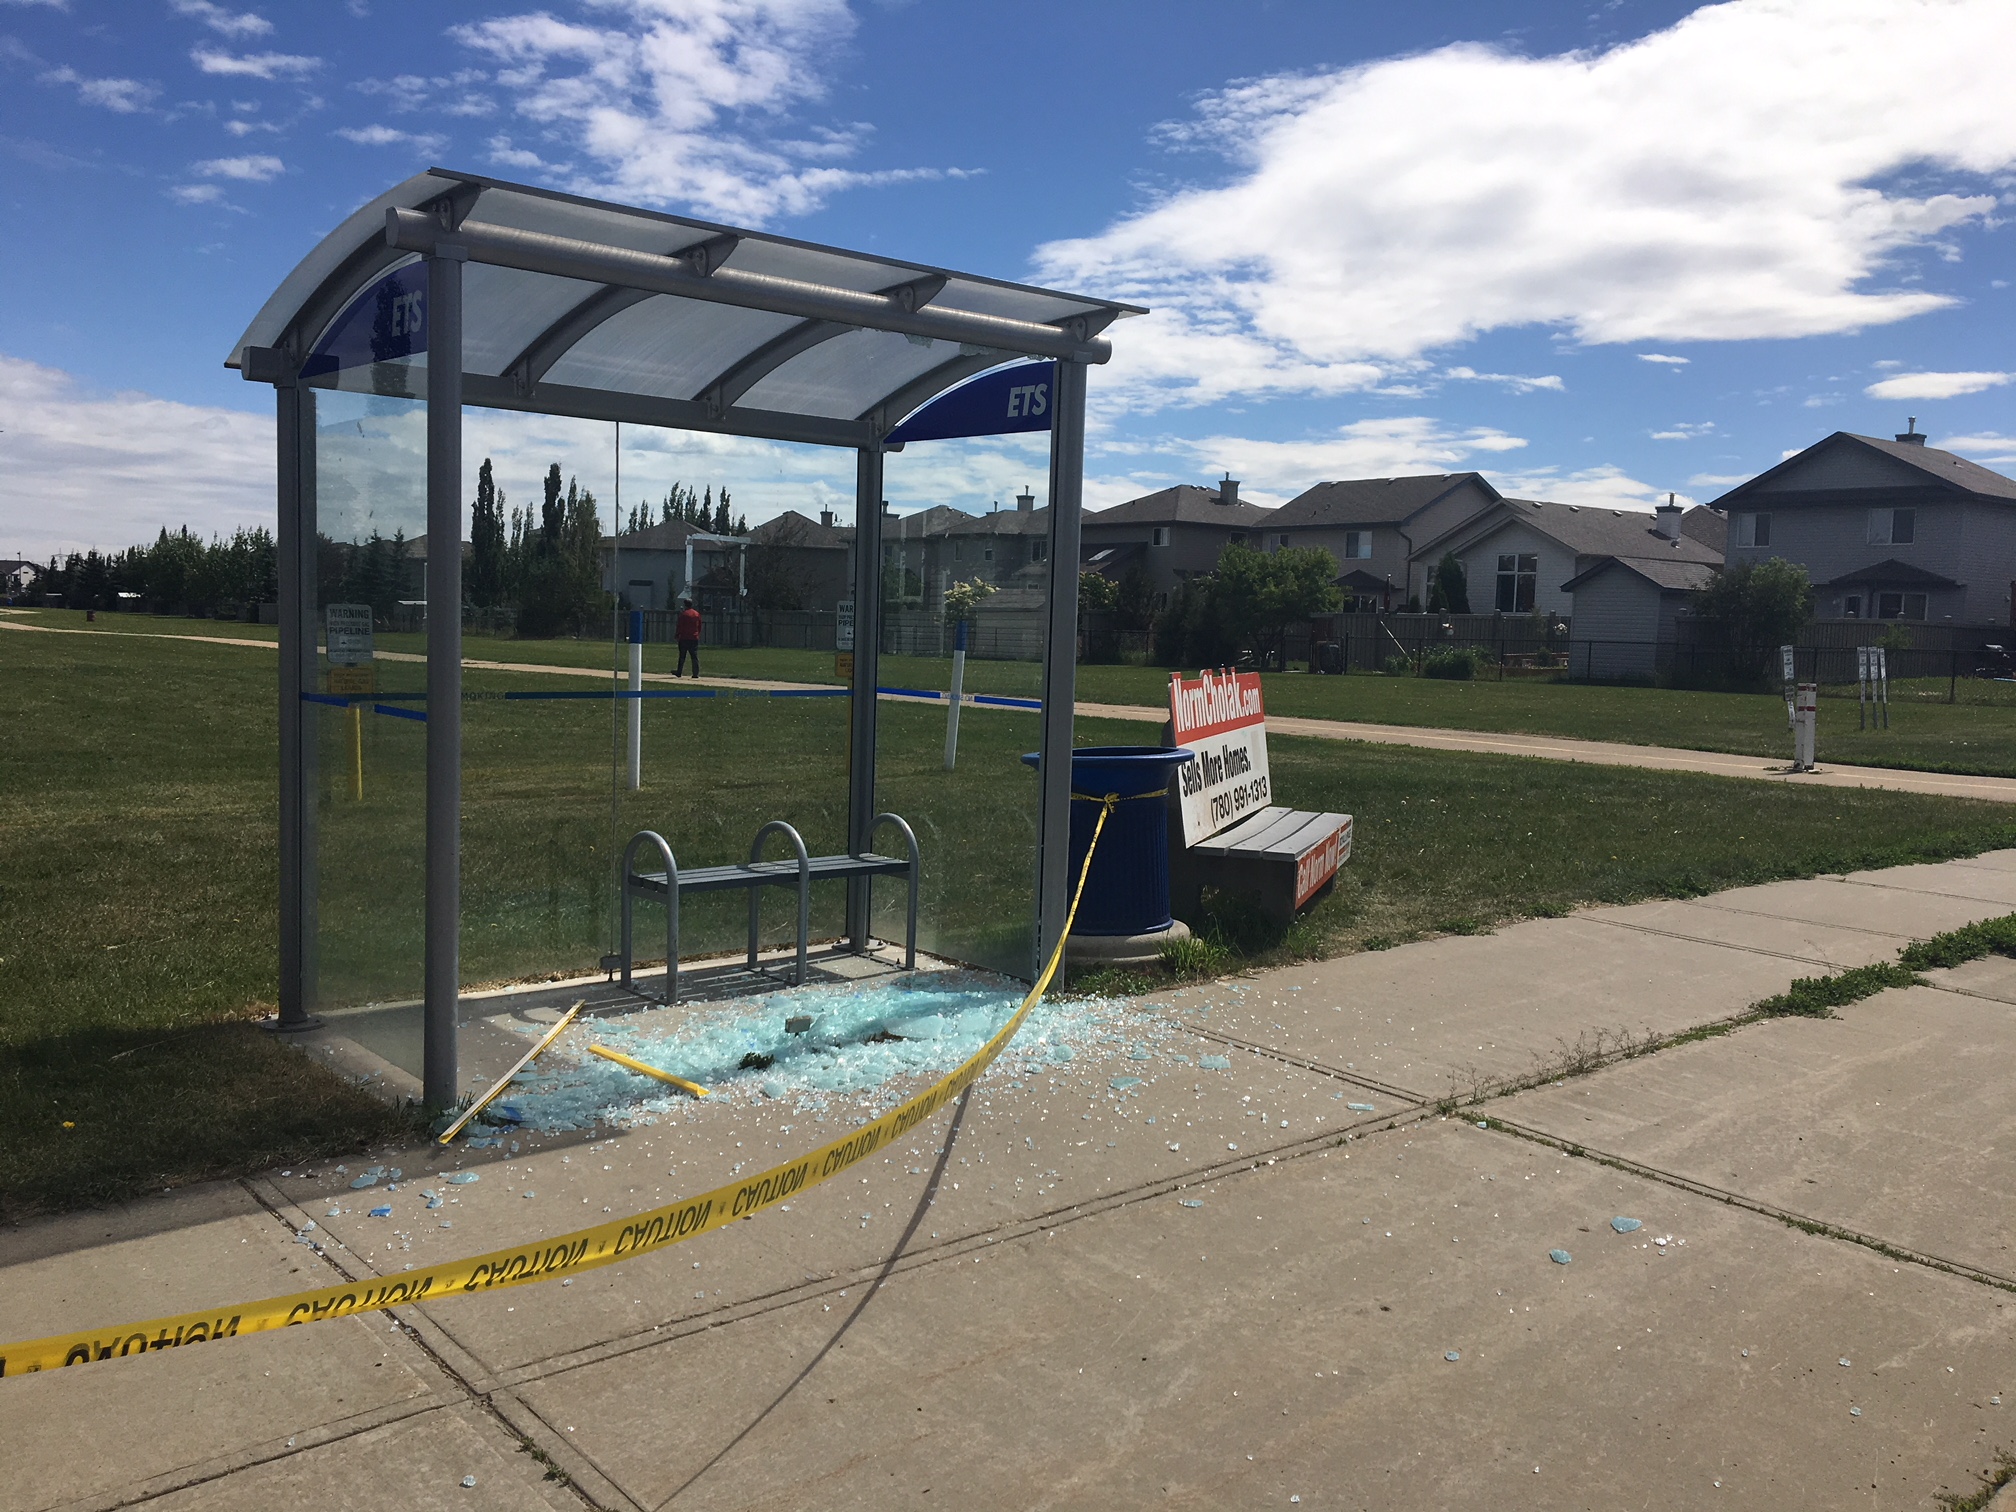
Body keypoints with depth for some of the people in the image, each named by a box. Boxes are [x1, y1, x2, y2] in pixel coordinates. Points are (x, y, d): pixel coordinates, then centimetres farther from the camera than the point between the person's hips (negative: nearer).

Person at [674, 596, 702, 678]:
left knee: (682, 656, 4)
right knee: (695, 657, 3)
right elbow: (699, 626, 12)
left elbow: (679, 626, -8)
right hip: (695, 638, 4)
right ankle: (696, 673, -2)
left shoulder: (684, 614, -8)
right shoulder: (697, 614, 8)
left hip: (684, 638, -4)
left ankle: (679, 673, 7)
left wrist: (676, 635, 2)